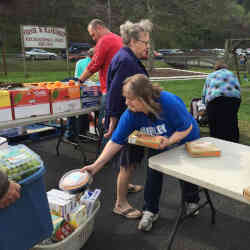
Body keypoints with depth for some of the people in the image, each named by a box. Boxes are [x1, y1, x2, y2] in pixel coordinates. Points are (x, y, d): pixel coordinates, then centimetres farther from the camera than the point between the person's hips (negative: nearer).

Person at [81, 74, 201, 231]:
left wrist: (168, 141, -43)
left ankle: (192, 201, 44)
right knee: (154, 171, -8)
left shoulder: (169, 102, -40)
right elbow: (116, 141, -27)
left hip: (185, 141, -2)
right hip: (158, 146, 3)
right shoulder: (130, 114, -28)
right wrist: (96, 165, -33)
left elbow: (187, 128, -27)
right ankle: (150, 210, 14)